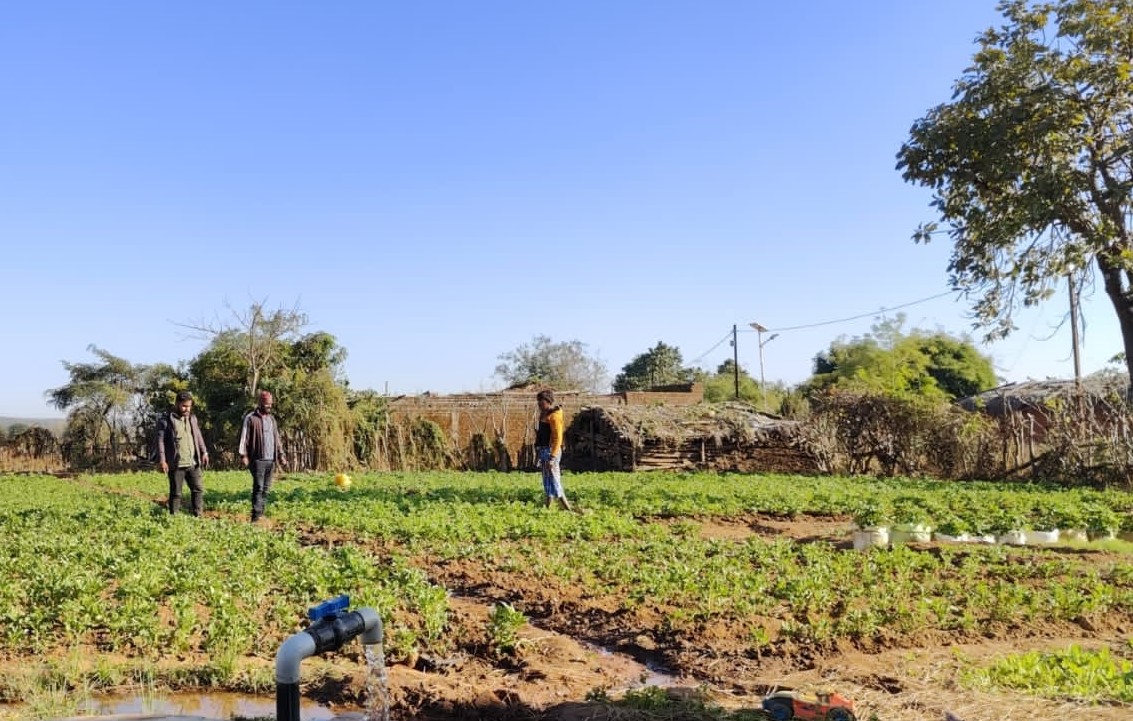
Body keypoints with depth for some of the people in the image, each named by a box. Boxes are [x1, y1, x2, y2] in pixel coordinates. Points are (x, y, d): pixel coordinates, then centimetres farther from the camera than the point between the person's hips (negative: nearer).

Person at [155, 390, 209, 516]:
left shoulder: (192, 418, 13)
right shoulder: (166, 419, -5)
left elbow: (198, 436, 19)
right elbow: (160, 440, -8)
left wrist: (204, 452, 10)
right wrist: (162, 460, -15)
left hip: (193, 463, 5)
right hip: (176, 464, -5)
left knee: (198, 489, 3)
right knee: (175, 493, 3)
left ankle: (198, 516, 9)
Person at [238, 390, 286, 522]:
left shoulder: (272, 419, 16)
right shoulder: (250, 418, -4)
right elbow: (244, 437, -7)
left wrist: (280, 455, 16)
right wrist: (243, 455, -14)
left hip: (271, 459, 6)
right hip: (258, 459, -6)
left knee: (266, 488, 7)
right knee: (258, 487, -11)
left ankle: (261, 514, 13)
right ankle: (256, 516, -11)